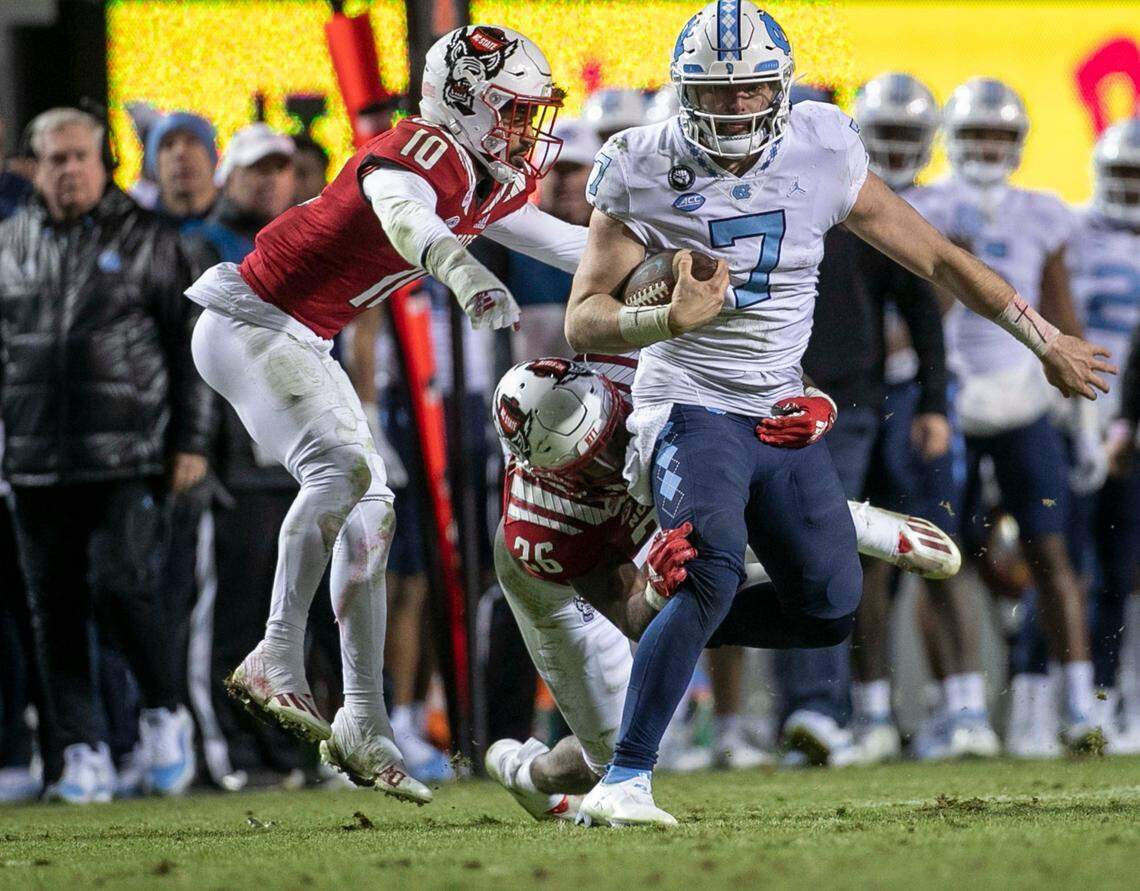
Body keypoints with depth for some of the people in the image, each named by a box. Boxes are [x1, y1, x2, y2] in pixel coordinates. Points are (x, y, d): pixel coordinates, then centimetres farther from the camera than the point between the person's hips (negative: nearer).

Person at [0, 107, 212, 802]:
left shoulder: (148, 240, 4)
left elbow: (189, 347, 5)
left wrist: (192, 442, 0)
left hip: (129, 459, -3)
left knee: (119, 587, -14)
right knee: (56, 611, 2)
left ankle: (166, 712, 8)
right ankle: (81, 752, 9)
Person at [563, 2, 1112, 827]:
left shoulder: (821, 155, -1)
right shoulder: (647, 172, -10)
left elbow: (937, 259, 9)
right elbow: (584, 322, -11)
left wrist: (1047, 341, 15)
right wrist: (670, 319, -31)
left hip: (784, 416, 5)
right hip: (693, 408, -5)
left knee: (831, 610, -5)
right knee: (713, 576, -29)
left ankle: (683, 636, 20)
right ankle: (625, 780, -25)